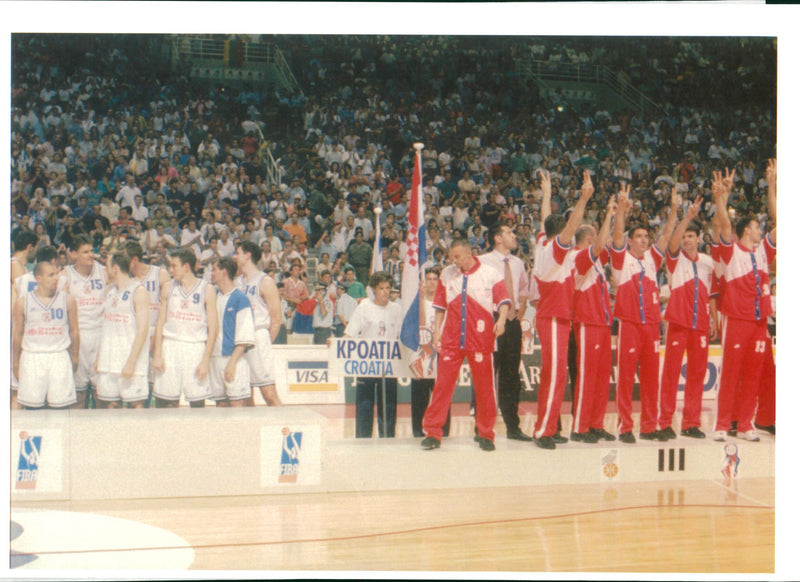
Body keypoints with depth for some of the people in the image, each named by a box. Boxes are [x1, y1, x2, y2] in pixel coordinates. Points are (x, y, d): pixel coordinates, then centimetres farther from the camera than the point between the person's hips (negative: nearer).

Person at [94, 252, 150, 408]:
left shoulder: (139, 291, -7)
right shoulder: (111, 291, 16)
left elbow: (143, 330, -14)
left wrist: (131, 362, -20)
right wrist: (98, 359, 13)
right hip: (108, 362, 7)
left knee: (136, 404, -5)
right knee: (109, 405, 5)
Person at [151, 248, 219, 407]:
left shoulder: (207, 289, 0)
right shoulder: (168, 289, 10)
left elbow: (213, 327, -2)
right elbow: (160, 323, 10)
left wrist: (206, 360, -9)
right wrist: (157, 355, 0)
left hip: (196, 348, -3)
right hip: (170, 347, 3)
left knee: (197, 403, -2)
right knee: (165, 401, -1)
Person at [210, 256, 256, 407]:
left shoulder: (240, 299, -7)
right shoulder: (214, 297, 13)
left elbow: (245, 337, -11)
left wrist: (232, 362, -17)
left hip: (235, 359, -7)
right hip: (215, 358, 7)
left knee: (237, 404, -10)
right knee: (221, 404, 7)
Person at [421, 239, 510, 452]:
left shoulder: (490, 274, 2)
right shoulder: (447, 274, 12)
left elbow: (503, 299, -2)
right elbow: (440, 305, 15)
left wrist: (501, 319, -20)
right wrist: (437, 331, 9)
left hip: (480, 338, -2)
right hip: (451, 338, 2)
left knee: (484, 386, 2)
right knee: (443, 384, -1)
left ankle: (486, 434, 13)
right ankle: (432, 433, 4)